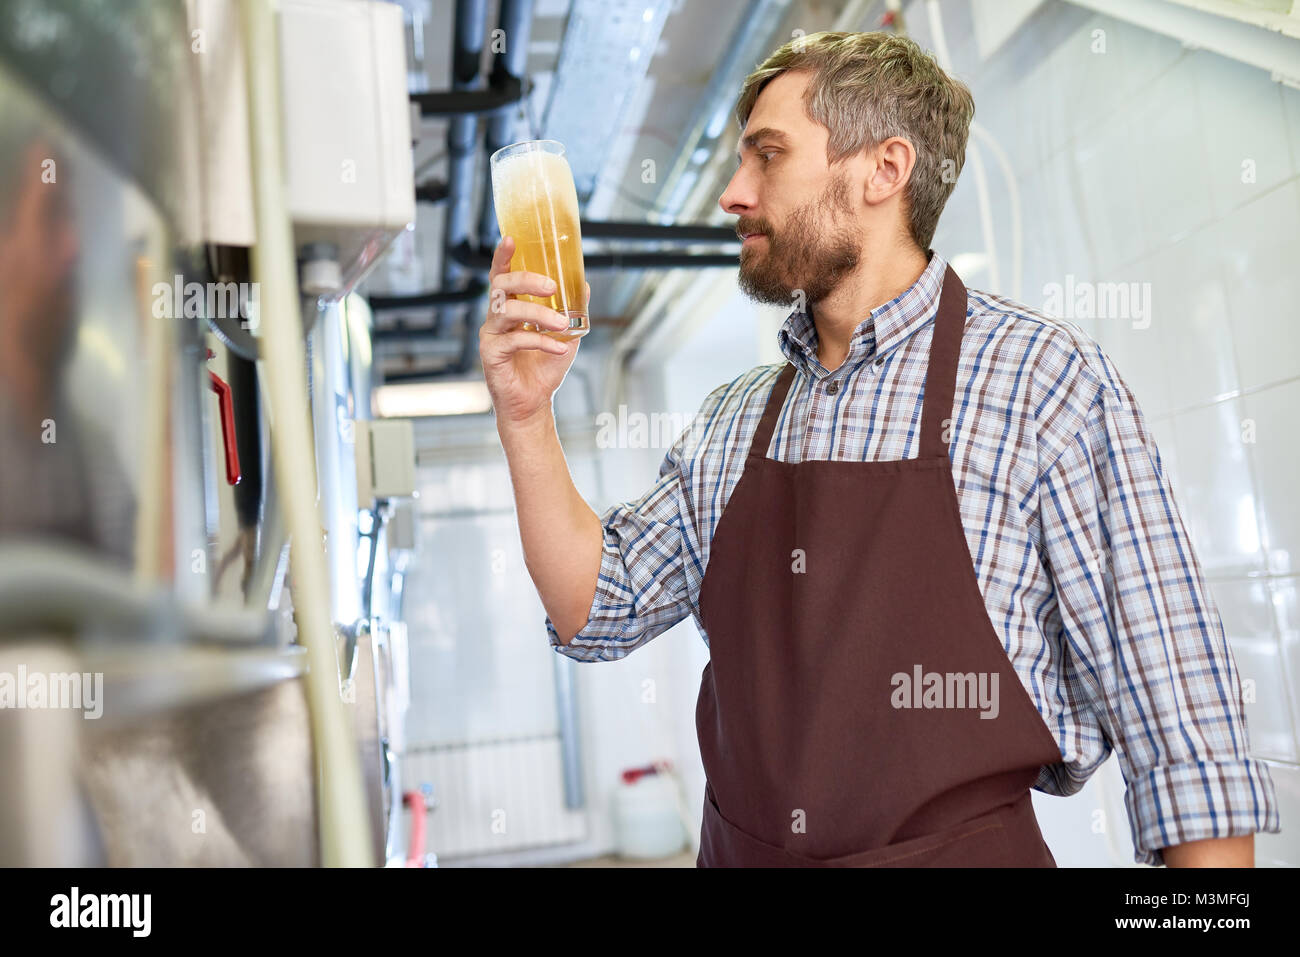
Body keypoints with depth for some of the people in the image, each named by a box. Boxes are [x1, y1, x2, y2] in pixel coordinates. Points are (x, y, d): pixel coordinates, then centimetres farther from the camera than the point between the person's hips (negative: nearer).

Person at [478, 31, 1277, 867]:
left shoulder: (1041, 377, -11)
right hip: (738, 849, 5)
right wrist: (528, 417, -7)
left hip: (963, 845, -4)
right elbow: (595, 610, 3)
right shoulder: (736, 420, 4)